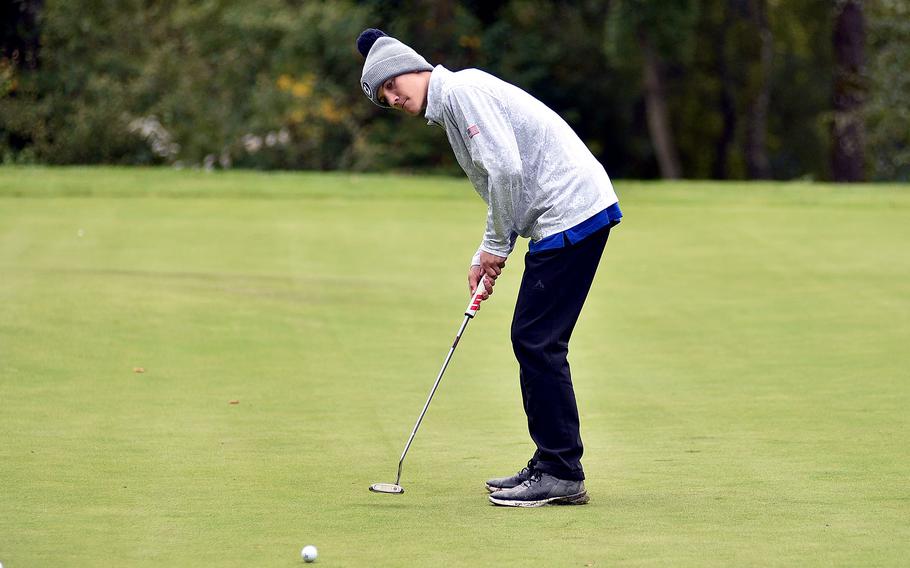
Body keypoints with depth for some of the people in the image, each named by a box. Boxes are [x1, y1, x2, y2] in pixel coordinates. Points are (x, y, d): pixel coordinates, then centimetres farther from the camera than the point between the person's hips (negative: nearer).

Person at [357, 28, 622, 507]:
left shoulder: (461, 90, -10)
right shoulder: (449, 107, 22)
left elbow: (507, 169, -19)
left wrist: (497, 246, -7)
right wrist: (485, 256, 13)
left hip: (571, 211, -10)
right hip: (564, 217, 10)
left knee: (537, 341, -9)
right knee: (533, 341, 13)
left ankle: (562, 476, -6)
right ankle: (550, 465, 18)